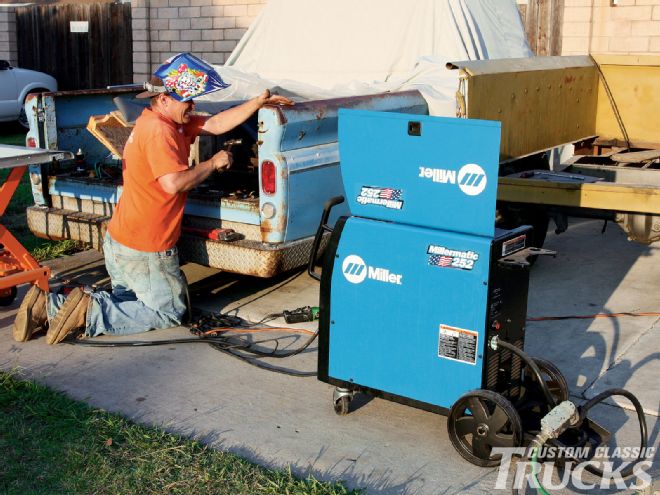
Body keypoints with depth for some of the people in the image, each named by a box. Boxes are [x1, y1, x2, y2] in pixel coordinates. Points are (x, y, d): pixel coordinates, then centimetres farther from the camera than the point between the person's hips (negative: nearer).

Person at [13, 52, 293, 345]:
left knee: (126, 301, 25)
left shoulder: (169, 121, 10)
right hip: (143, 251, -10)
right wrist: (213, 164, -17)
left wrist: (258, 102, 3)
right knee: (170, 313, 7)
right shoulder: (158, 129, -21)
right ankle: (89, 313, -6)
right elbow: (174, 183, -30)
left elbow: (215, 124, 10)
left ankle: (48, 306, 13)